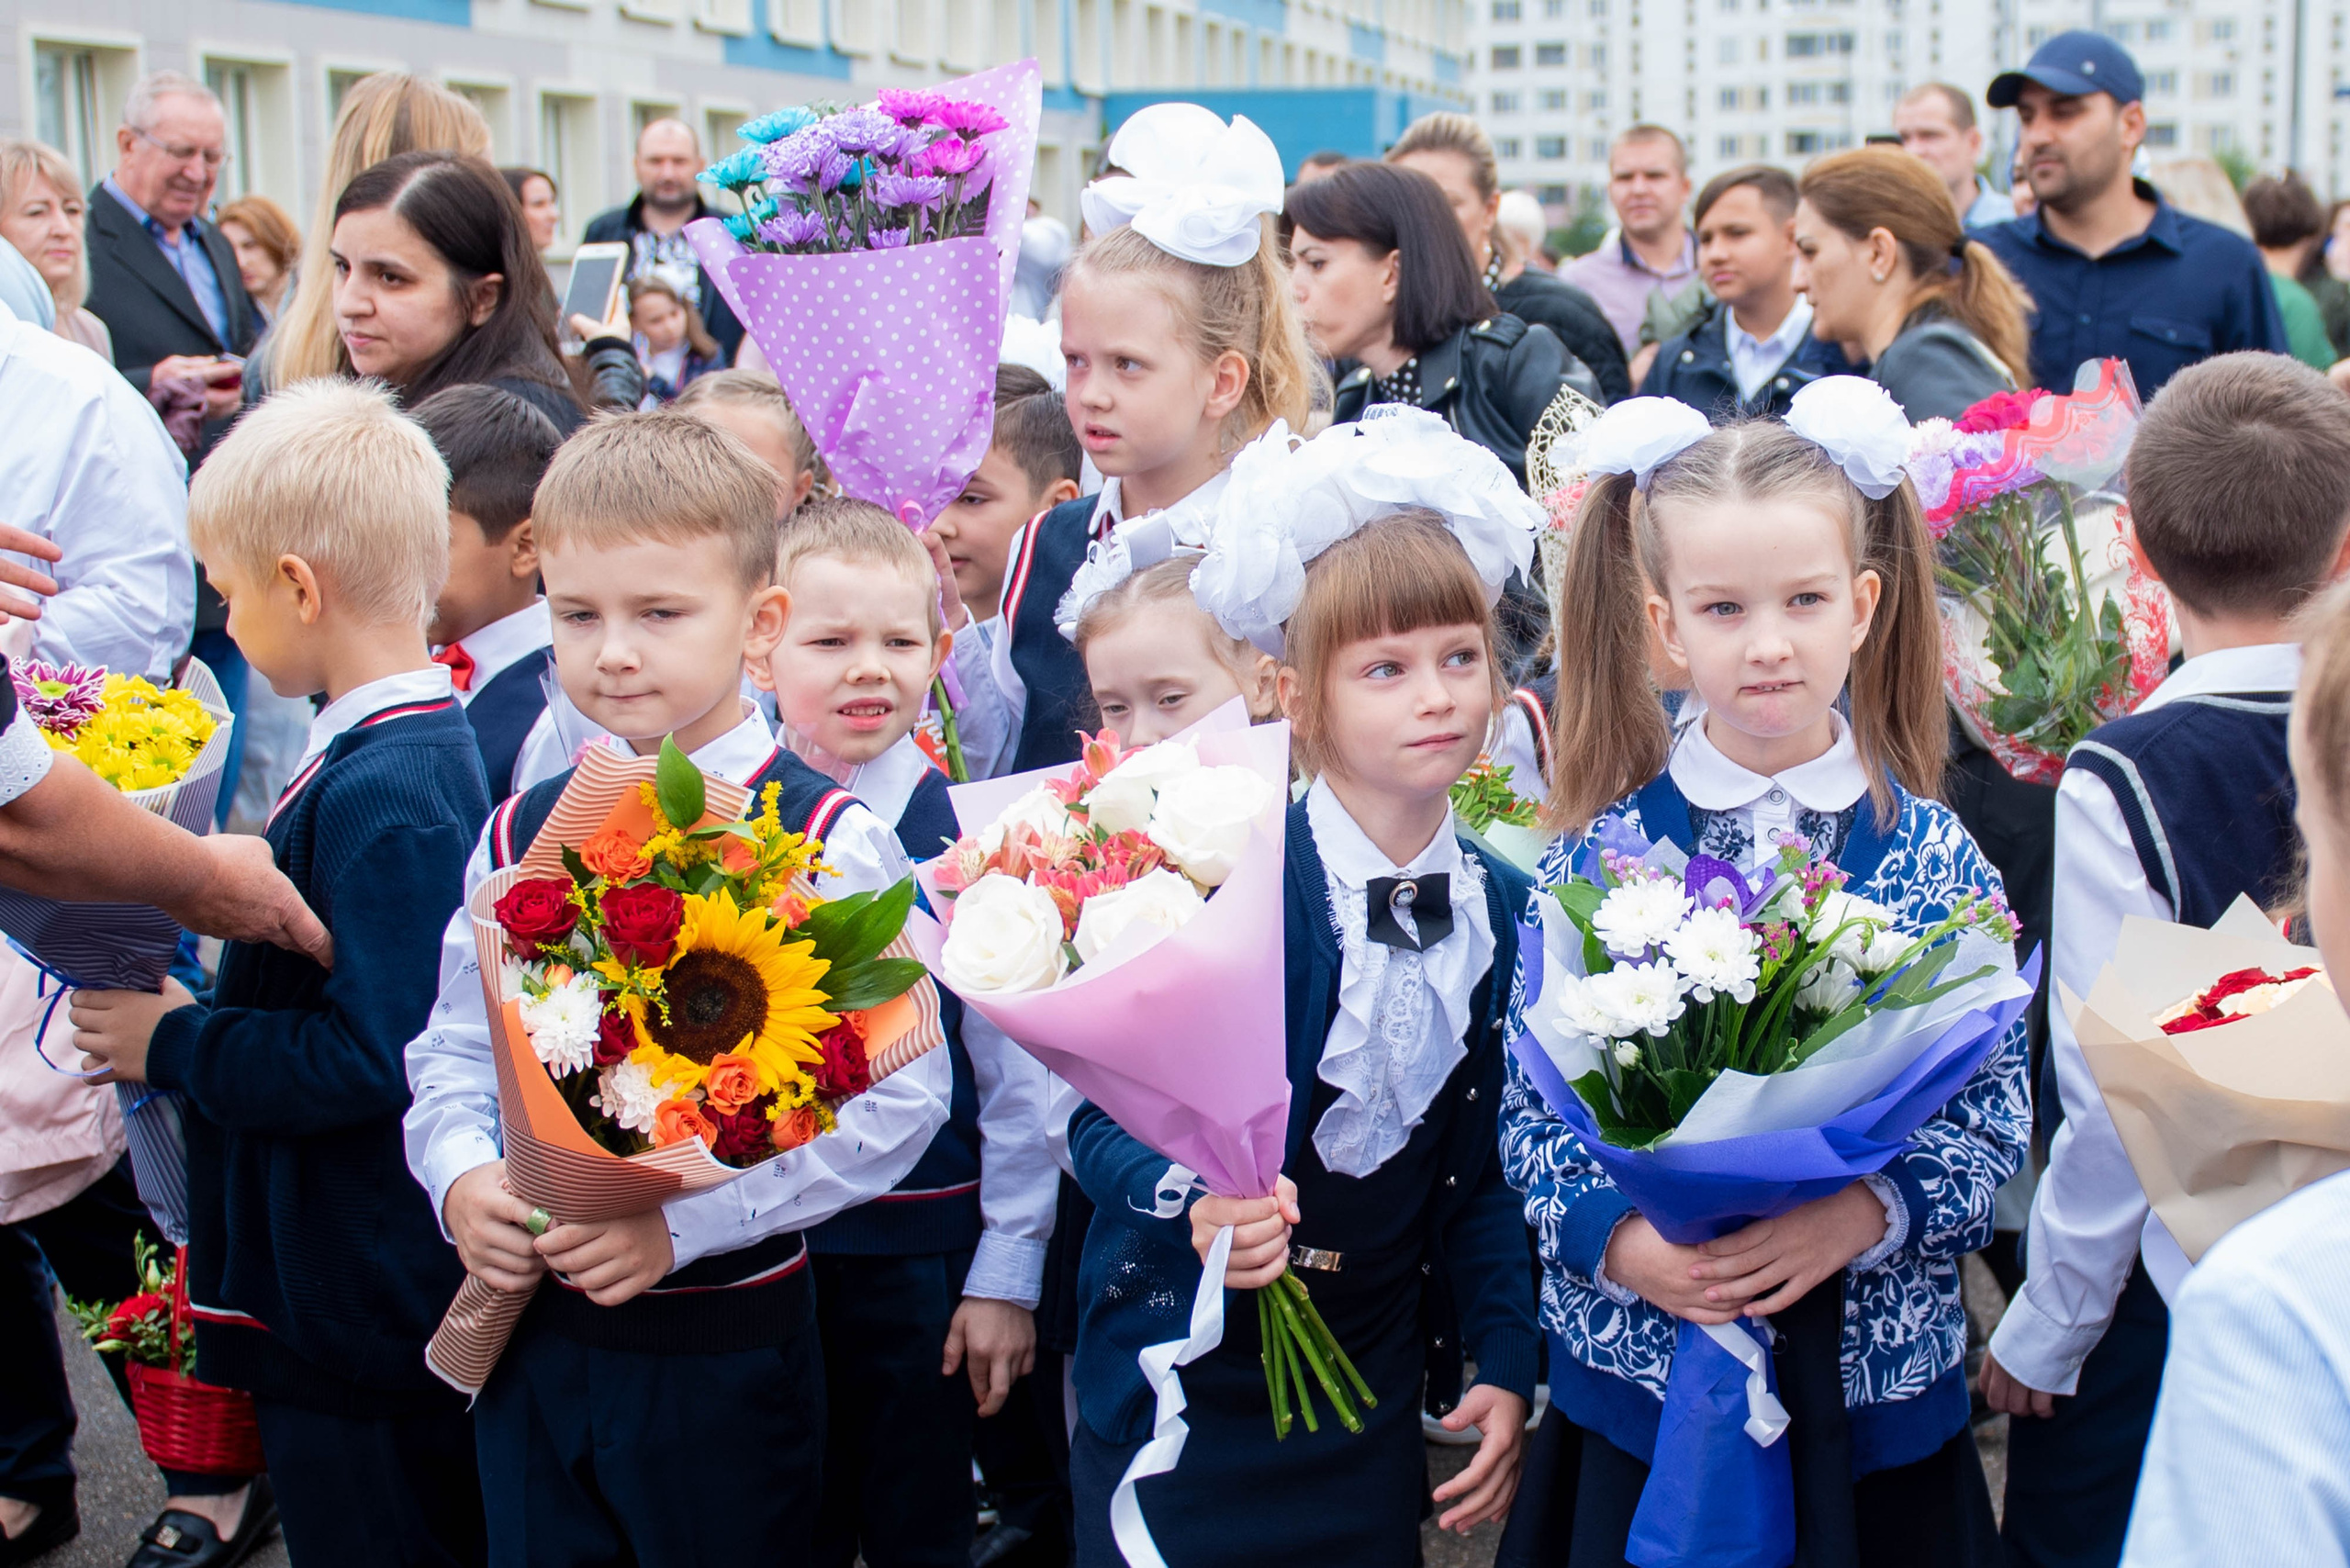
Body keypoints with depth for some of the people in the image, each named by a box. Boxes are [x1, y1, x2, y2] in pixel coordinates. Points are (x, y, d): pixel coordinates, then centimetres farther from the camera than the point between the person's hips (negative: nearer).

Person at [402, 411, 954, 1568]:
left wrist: (682, 1222, -21)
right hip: (530, 1327, 5)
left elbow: (898, 1096, -15)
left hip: (725, 1342, -4)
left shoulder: (827, 842, -12)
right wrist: (462, 1178, -9)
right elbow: (454, 1049, 12)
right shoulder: (522, 834, 4)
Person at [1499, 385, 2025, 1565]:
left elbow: (1996, 1116, -2)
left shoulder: (1937, 861, -4)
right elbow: (1529, 1112, -1)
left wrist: (1863, 1215, -17)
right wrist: (1615, 1236, -17)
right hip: (1637, 1379, 0)